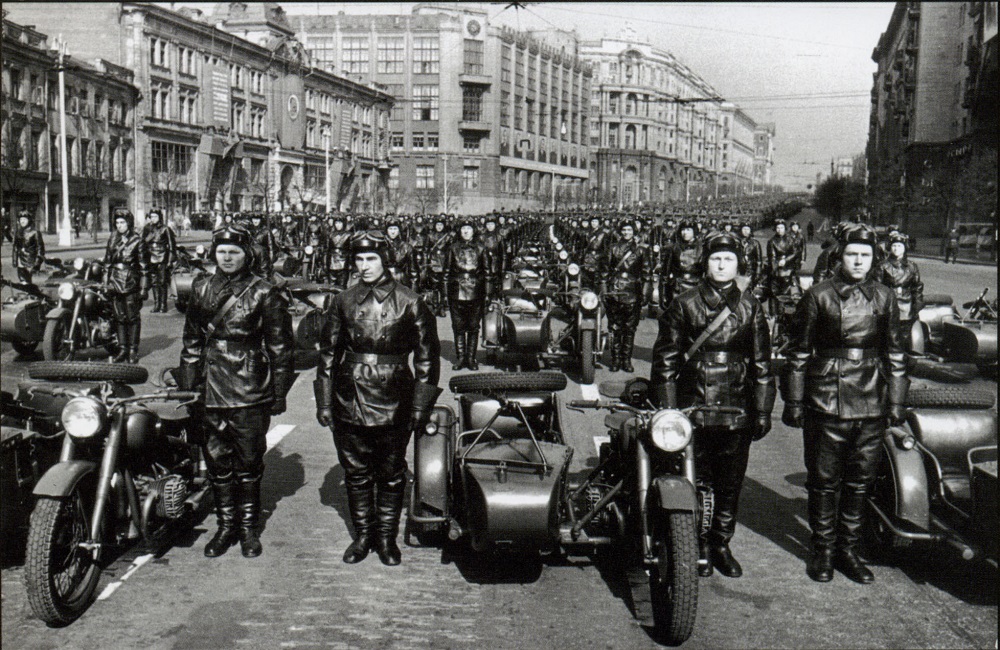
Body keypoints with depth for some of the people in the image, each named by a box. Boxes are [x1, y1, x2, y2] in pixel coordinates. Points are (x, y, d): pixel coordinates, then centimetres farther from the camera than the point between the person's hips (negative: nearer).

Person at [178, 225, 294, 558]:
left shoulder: (264, 294, -3)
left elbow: (280, 346, -1)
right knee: (217, 458, 9)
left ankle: (249, 527, 17)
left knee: (249, 460, 4)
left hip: (251, 390, -4)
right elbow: (191, 341, 18)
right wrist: (187, 385, 14)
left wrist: (279, 393, -4)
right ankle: (225, 525, 22)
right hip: (212, 388, 4)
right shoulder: (202, 288, 11)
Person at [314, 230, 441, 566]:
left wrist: (421, 406, -4)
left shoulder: (409, 303, -4)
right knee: (356, 473, 11)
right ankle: (363, 534, 27)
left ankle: (387, 537, 23)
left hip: (393, 403, -2)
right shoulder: (344, 302, 4)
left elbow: (428, 356, -1)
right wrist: (324, 402, 6)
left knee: (391, 474, 8)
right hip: (349, 401, 2)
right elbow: (328, 353, 10)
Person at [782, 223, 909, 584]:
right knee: (824, 481, 3)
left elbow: (895, 352, 13)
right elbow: (799, 351, 1)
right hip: (826, 401, -3)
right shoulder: (818, 296, -2)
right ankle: (823, 550, 17)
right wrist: (793, 400, -2)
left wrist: (897, 401, 9)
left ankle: (848, 548, 23)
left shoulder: (884, 298, 8)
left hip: (871, 404, 3)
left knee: (860, 481, 10)